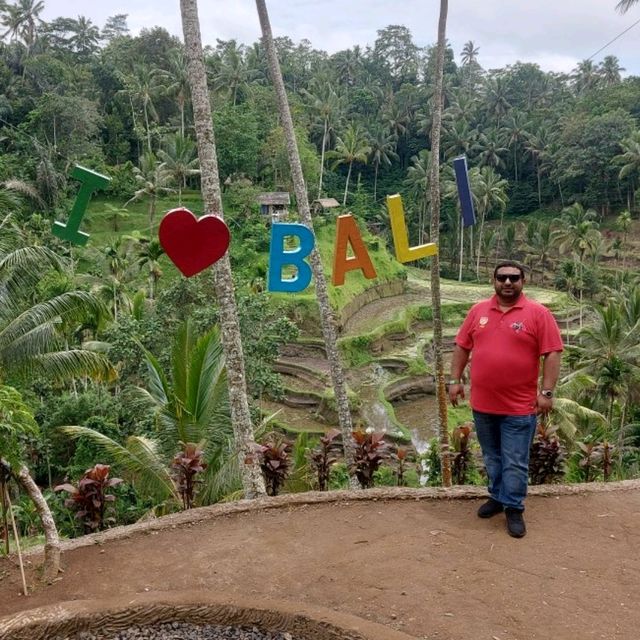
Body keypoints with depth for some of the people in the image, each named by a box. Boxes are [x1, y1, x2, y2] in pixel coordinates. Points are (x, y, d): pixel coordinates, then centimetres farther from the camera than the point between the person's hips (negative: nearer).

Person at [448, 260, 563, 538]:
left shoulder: (538, 313, -6)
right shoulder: (478, 311, 5)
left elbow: (552, 354, -8)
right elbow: (462, 347, 10)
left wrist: (546, 392, -12)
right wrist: (455, 380, 6)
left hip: (519, 406, -4)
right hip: (482, 404, 4)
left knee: (515, 462, 3)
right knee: (492, 457, 18)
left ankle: (514, 508, 17)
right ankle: (497, 497, 34)